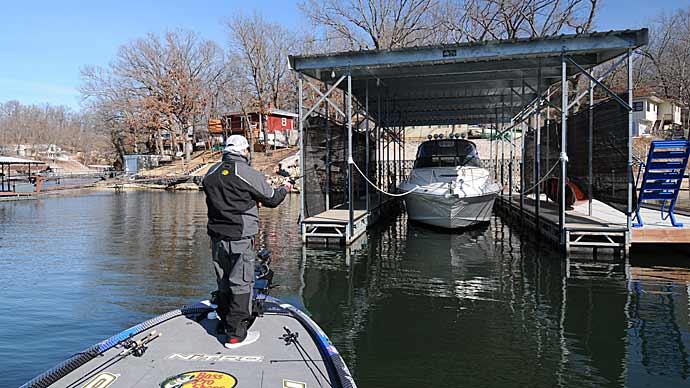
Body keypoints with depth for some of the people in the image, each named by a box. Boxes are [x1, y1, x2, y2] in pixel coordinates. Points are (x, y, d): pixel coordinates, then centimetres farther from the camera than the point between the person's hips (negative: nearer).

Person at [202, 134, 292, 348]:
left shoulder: (211, 174, 6)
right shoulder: (250, 174, -12)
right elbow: (272, 199, -2)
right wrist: (285, 189, 20)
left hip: (217, 236, 6)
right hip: (241, 238, -6)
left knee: (223, 281, 19)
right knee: (241, 283, 1)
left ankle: (224, 322, 33)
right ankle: (236, 334, 5)